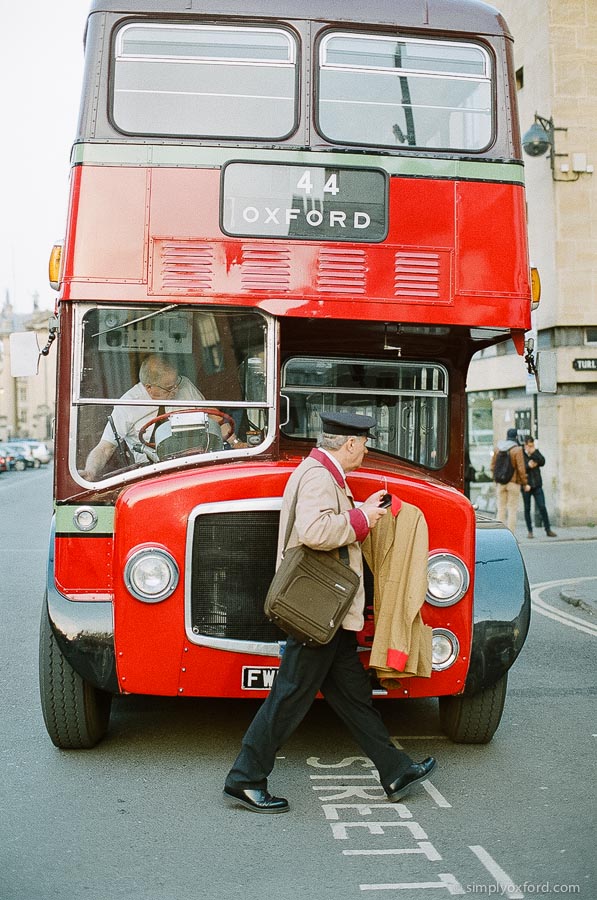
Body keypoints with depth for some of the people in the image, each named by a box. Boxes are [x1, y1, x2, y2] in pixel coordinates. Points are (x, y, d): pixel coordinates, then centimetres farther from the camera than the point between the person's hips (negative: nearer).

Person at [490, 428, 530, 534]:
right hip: (514, 483, -4)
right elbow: (521, 468, -11)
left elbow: (493, 466, 9)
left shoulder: (497, 448, 5)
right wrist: (525, 483, -4)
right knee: (513, 510, 0)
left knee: (501, 509, 10)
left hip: (500, 483, 4)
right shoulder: (517, 450, -10)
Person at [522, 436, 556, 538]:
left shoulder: (536, 452, 7)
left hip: (537, 485, 2)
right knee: (527, 509, 5)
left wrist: (534, 453, -16)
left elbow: (542, 462, -9)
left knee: (542, 507, -3)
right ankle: (529, 531, 13)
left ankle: (548, 530, 3)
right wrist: (528, 466, -17)